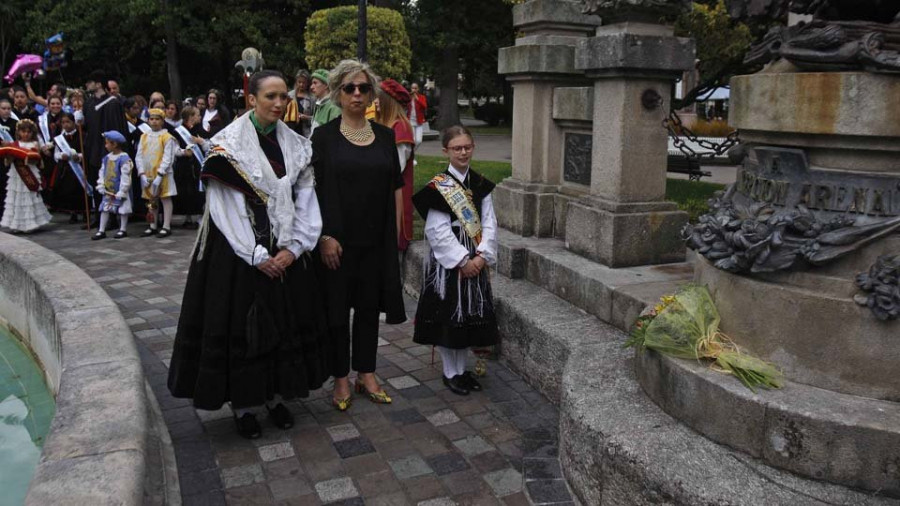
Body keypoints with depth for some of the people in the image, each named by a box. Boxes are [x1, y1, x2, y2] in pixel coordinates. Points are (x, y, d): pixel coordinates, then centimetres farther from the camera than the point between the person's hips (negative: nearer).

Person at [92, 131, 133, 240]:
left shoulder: (124, 158, -18)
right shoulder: (107, 157, 5)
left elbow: (125, 177, -20)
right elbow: (102, 172, 11)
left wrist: (121, 192, -20)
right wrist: (101, 186, 1)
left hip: (119, 191, -7)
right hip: (108, 191, 7)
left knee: (122, 210, 6)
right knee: (104, 209, 7)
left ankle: (123, 230, 18)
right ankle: (101, 231, 13)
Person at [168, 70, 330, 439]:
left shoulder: (296, 145, 4)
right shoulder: (228, 143, -8)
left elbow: (305, 200, 3)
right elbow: (224, 207, -12)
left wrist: (294, 247, -9)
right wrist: (257, 256, -15)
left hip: (286, 254, 4)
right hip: (239, 252, -4)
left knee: (285, 322, 9)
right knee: (240, 326, 3)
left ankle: (276, 395, 26)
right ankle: (242, 404, 19)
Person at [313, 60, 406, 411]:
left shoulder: (384, 136, 7)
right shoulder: (323, 136, -4)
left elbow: (396, 187, 10)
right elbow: (312, 189, -8)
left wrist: (395, 232, 5)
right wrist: (324, 236, -14)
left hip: (377, 240, 3)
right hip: (338, 240, -3)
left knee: (369, 307, 11)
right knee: (337, 308, 6)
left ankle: (366, 374, 25)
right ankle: (341, 379, 19)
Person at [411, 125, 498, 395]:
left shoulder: (480, 185, 7)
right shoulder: (438, 186, -9)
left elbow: (489, 222, 4)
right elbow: (438, 231, -13)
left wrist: (482, 255, -10)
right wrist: (463, 260, -16)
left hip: (476, 260, 5)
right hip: (448, 260, -5)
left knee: (471, 315, 11)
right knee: (448, 316, 2)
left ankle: (462, 368, 26)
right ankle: (450, 372, 18)